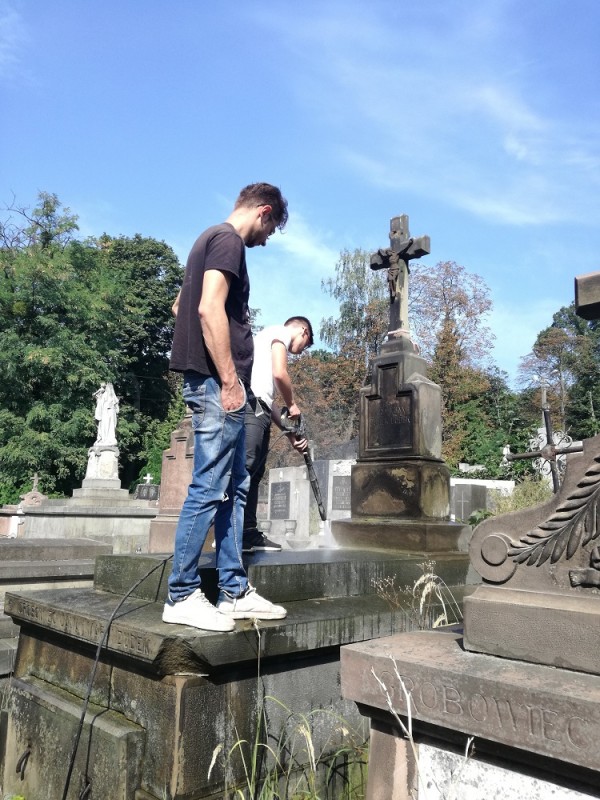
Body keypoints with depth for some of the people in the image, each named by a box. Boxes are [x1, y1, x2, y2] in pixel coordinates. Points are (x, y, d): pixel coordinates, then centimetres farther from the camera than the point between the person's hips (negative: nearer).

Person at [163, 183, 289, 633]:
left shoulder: (212, 240, 24)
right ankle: (182, 596, 4)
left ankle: (235, 592, 15)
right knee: (210, 489, -6)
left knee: (235, 488, 9)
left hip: (215, 384, 10)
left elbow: (181, 305, 31)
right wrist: (229, 380, -20)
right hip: (216, 382, -10)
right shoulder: (228, 240, -6)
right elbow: (210, 309, -20)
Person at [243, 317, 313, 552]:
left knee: (254, 473, 7)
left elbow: (269, 399, 27)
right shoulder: (280, 332, 7)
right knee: (245, 467, -19)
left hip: (259, 410, 10)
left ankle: (249, 534, 8)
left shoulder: (272, 341, 33)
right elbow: (280, 374, -11)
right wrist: (292, 405, 7)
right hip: (251, 405, -10)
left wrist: (291, 434, 24)